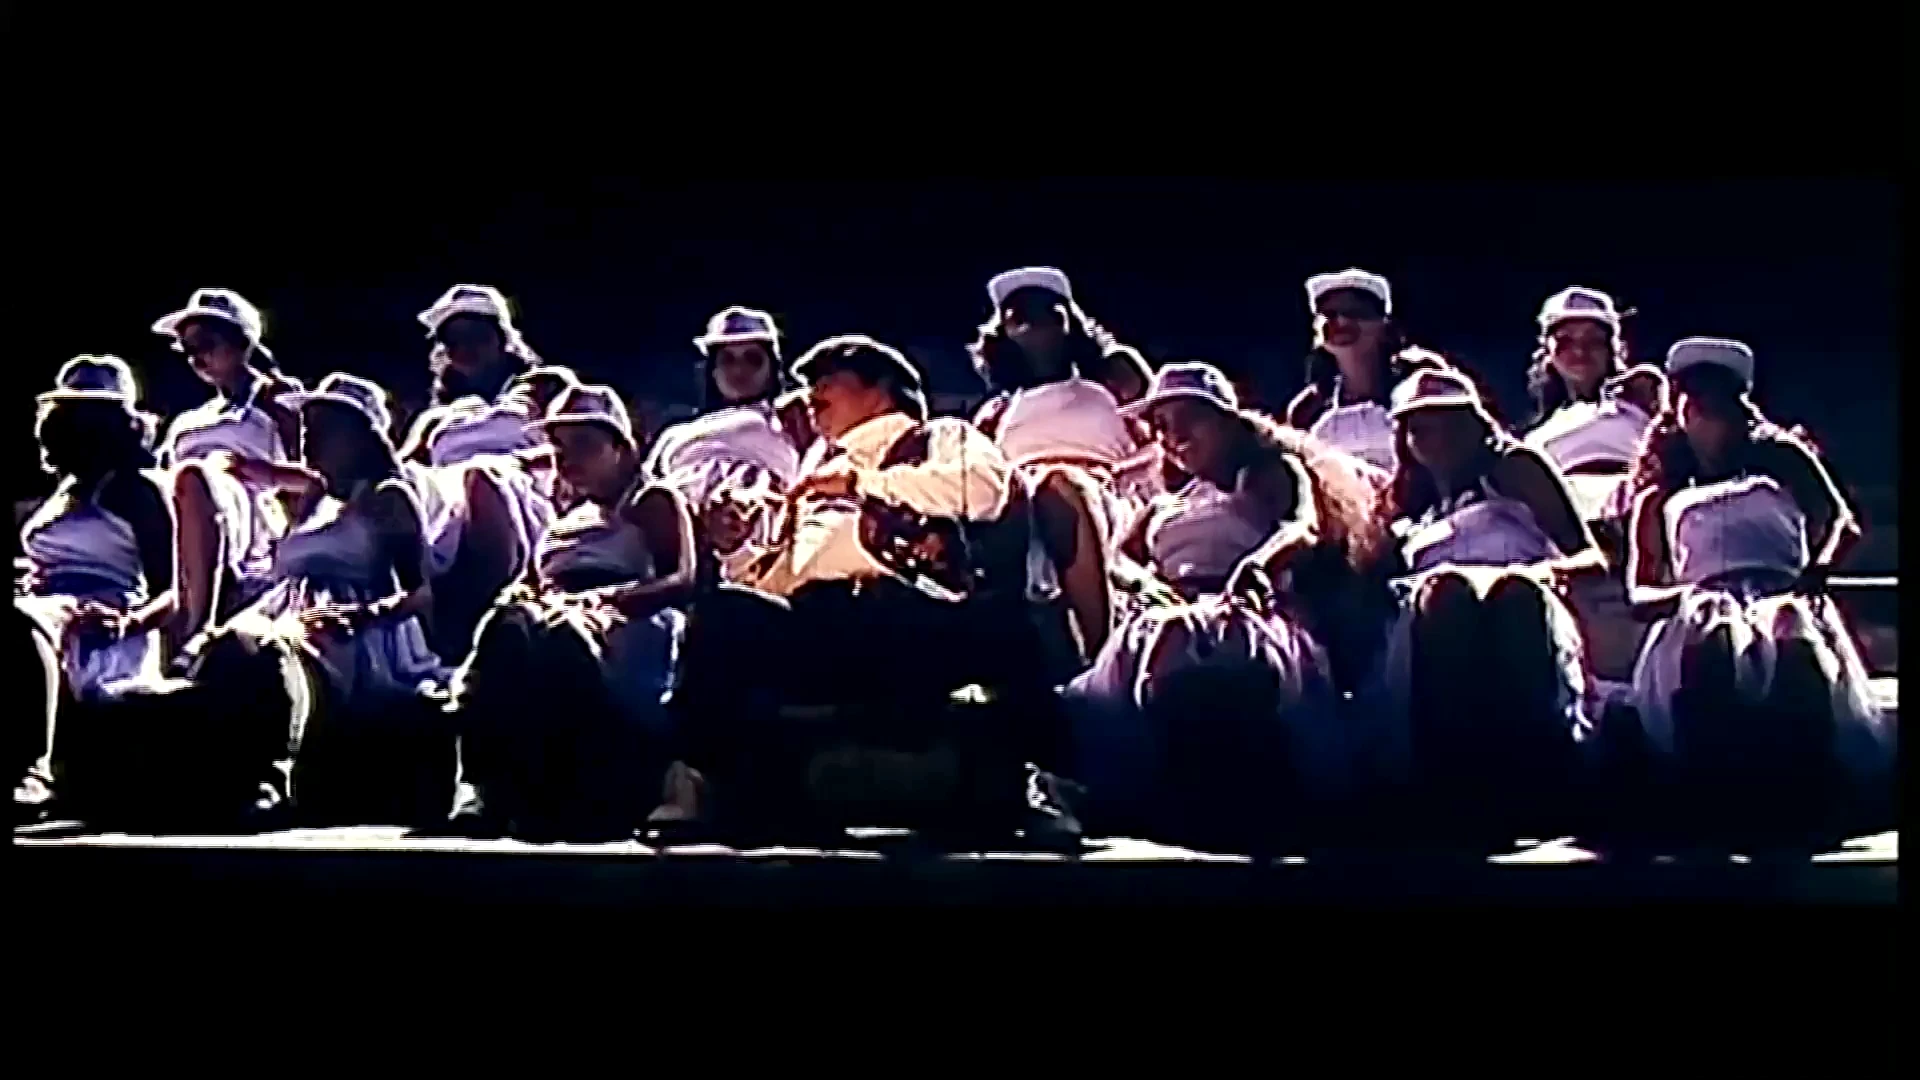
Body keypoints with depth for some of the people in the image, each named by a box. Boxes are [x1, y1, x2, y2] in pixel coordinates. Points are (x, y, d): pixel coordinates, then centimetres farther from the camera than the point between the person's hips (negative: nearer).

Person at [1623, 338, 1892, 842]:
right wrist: (1683, 594, -5)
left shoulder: (1781, 459, 26)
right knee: (1705, 649, -40)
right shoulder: (1659, 498, 27)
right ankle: (1718, 802, -48)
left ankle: (1806, 797, -48)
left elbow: (1844, 525, 14)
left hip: (1785, 600, 0)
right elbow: (1638, 596, 19)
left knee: (1796, 648, -40)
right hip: (1701, 610, 0)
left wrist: (1810, 579, -7)